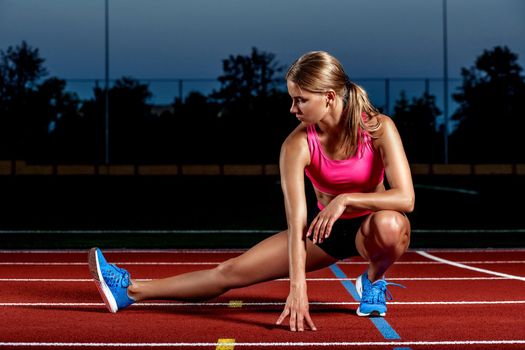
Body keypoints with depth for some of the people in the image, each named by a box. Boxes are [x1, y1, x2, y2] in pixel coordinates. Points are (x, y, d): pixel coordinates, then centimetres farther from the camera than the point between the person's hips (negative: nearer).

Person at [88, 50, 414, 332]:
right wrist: (297, 286, -39)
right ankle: (132, 290, 3)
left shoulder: (378, 127, -24)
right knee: (233, 269, -6)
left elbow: (405, 197, -30)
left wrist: (346, 200, -38)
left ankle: (373, 280, -7)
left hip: (368, 226, -2)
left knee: (388, 224, -40)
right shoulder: (297, 145, -20)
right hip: (325, 228, 2)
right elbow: (296, 221, -29)